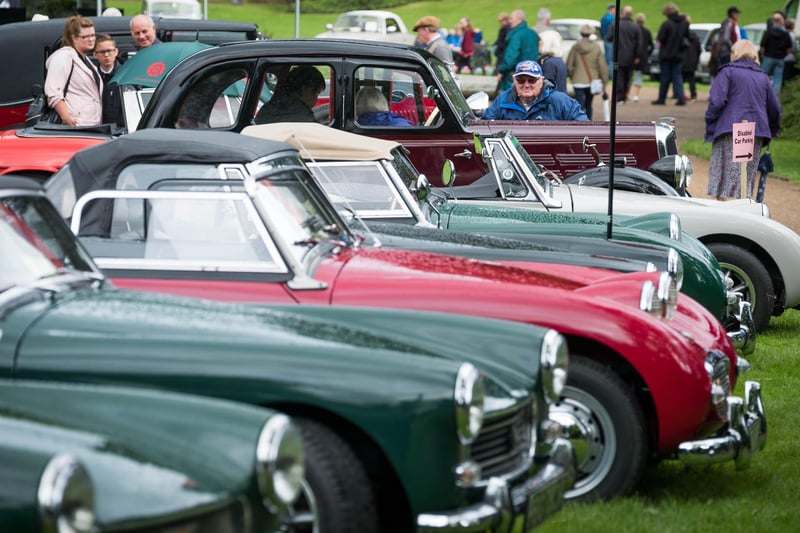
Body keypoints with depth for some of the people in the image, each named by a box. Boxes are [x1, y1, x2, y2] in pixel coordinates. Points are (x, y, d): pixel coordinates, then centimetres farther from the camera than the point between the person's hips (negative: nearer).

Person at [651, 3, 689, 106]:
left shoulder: (667, 24, -17)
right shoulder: (684, 23, 1)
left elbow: (660, 38, -17)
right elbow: (687, 36, 11)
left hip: (666, 55, -4)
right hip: (679, 55, 4)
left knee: (665, 78, 4)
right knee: (677, 76, 6)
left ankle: (661, 99, 11)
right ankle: (681, 98, -6)